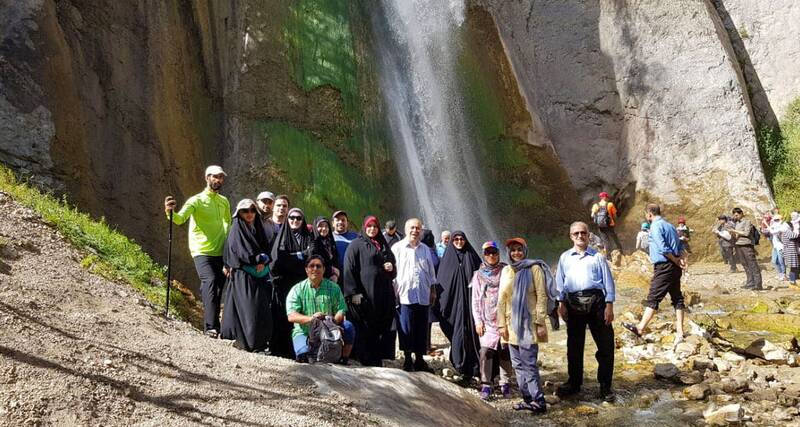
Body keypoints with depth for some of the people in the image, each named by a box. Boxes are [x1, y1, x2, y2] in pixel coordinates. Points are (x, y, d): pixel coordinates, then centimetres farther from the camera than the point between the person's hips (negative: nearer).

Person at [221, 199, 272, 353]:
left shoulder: (257, 229, 19)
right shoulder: (237, 229, 0)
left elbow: (266, 250, 12)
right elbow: (243, 252, -12)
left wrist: (263, 261, -7)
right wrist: (259, 258, -7)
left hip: (259, 275, 6)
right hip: (243, 275, -6)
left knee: (262, 307, 1)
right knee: (249, 308, -11)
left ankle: (261, 342, 5)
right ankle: (252, 344, -10)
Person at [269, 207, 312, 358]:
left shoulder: (308, 238, 18)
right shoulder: (282, 236, 10)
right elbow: (278, 258, -5)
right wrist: (301, 255, -3)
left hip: (302, 283, 2)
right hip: (285, 282, -2)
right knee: (283, 316, -7)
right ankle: (281, 350, -2)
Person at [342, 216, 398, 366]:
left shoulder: (384, 245, 18)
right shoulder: (356, 245, 2)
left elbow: (393, 268, 27)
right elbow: (349, 269, -7)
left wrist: (391, 267, 2)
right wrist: (353, 292, -15)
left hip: (384, 294, 5)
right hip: (364, 293, -5)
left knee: (383, 328, 3)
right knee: (365, 330, -5)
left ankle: (378, 360, 10)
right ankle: (366, 360, 1)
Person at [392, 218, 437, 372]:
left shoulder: (425, 249, 16)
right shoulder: (397, 248, 2)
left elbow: (431, 272, 21)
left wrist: (433, 291, 17)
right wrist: (394, 292, -5)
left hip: (423, 296, 4)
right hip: (405, 296, -4)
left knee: (421, 329, 6)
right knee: (406, 329, -3)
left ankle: (419, 360, 17)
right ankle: (408, 360, 8)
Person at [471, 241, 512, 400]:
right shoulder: (479, 275, 11)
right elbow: (476, 300, 10)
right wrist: (477, 321, 2)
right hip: (487, 321, 0)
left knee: (505, 351, 1)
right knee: (486, 352, -8)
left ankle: (505, 383, 13)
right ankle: (486, 384, -1)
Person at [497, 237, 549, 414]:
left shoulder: (534, 268, -4)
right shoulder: (506, 271, 10)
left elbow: (542, 297, -7)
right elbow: (501, 300, 11)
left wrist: (540, 323, -12)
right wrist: (502, 324, 5)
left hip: (529, 323, -5)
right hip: (511, 324, 5)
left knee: (528, 363, -9)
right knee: (518, 364, 6)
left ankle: (538, 401, -4)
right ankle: (527, 398, 13)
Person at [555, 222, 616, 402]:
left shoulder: (598, 257, 7)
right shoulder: (565, 257, 14)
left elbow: (608, 282, 4)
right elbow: (560, 282, 14)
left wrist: (609, 305, -3)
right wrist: (561, 303, 5)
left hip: (596, 301, -2)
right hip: (573, 303, 2)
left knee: (605, 345, -2)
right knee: (574, 345, 10)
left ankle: (605, 386, 8)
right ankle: (574, 383, 22)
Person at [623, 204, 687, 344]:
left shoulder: (655, 226, -11)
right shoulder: (670, 226, 16)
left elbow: (663, 248, -20)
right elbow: (678, 247, 15)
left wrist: (677, 261, -10)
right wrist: (681, 259, 0)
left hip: (664, 267, -8)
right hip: (675, 267, 8)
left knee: (653, 298, -4)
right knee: (677, 298, 7)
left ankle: (640, 328, 1)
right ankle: (679, 333, 8)